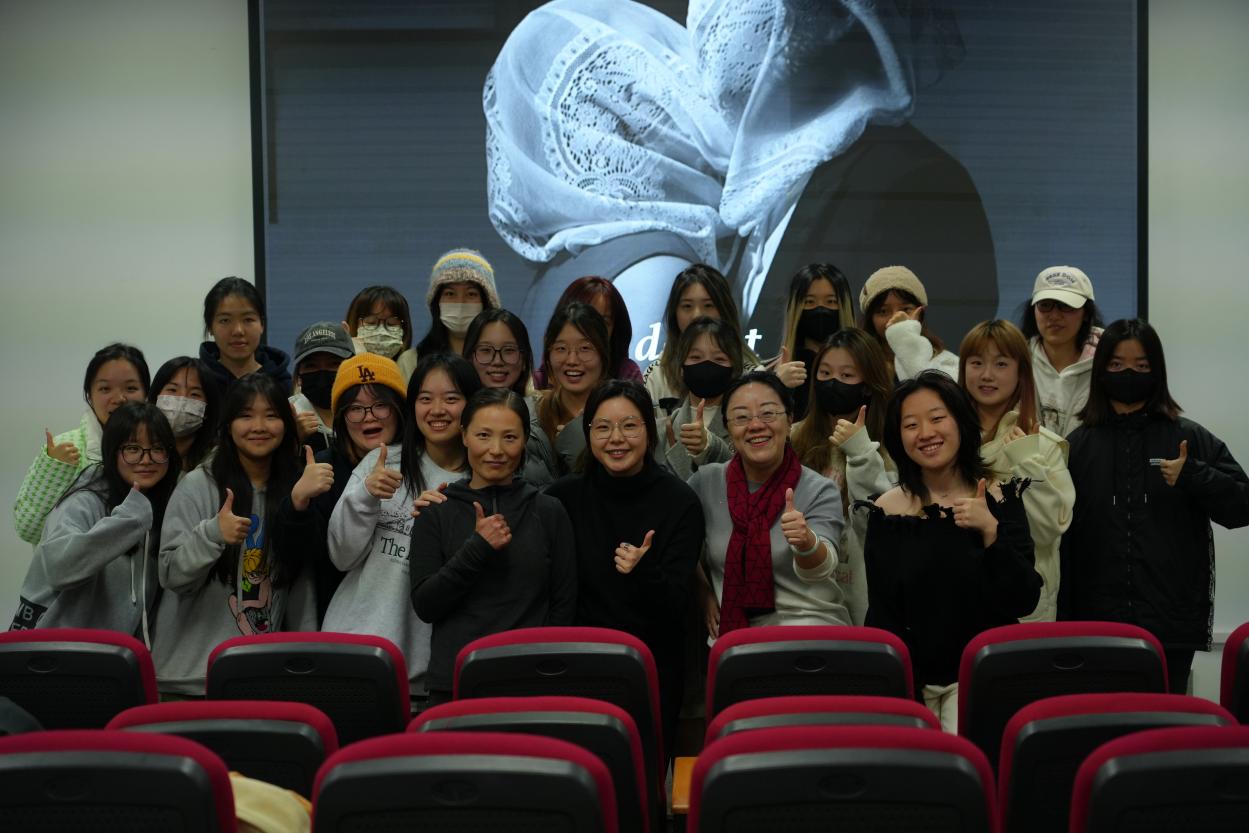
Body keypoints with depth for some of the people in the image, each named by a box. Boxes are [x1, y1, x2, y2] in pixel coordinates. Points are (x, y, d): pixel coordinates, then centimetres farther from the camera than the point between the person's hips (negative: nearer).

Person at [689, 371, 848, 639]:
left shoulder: (820, 491, -3)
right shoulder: (706, 482, 3)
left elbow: (820, 569, -19)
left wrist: (806, 542, -39)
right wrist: (704, 592, 7)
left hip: (808, 623, -2)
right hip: (730, 629, 3)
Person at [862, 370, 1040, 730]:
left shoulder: (1000, 498, 0)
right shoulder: (886, 511, -1)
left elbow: (1025, 602, -8)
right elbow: (882, 617, 0)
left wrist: (990, 531, -19)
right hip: (912, 678, 1)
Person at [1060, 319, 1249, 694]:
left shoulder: (1192, 439, 6)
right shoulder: (1078, 445, 6)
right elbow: (1061, 538, 4)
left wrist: (1192, 476, -14)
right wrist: (1064, 621, -1)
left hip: (1172, 624, 0)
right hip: (1097, 623, 0)